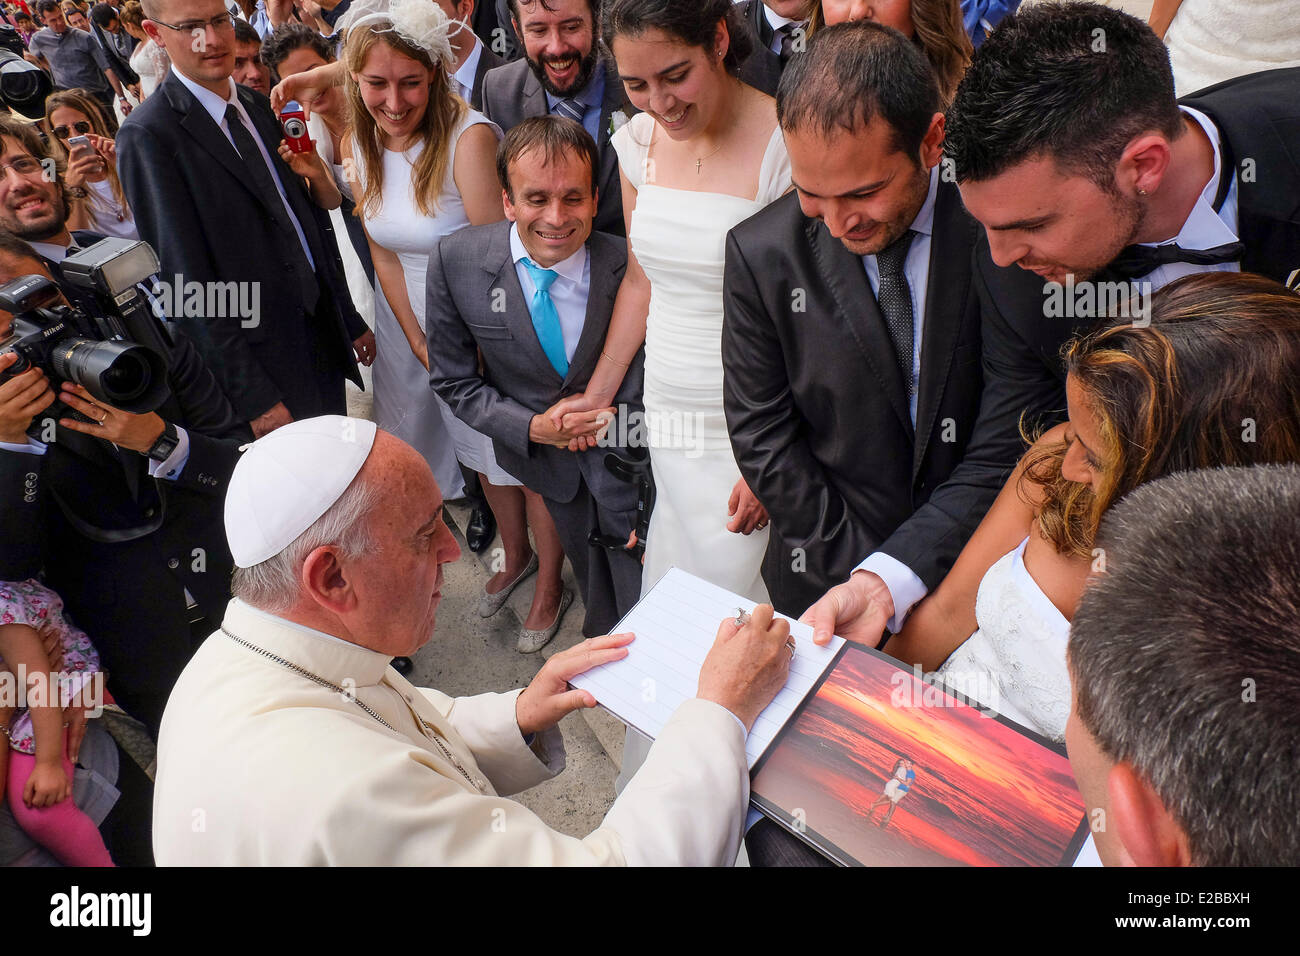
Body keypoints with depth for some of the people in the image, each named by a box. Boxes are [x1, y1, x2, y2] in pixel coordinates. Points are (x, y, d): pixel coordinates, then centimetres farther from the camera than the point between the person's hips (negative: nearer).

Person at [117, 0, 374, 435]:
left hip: (324, 340, 7)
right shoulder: (147, 135, -14)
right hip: (260, 361, -6)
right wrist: (254, 397, -19)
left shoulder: (257, 106, 9)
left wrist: (350, 320, 15)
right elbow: (186, 281, -17)